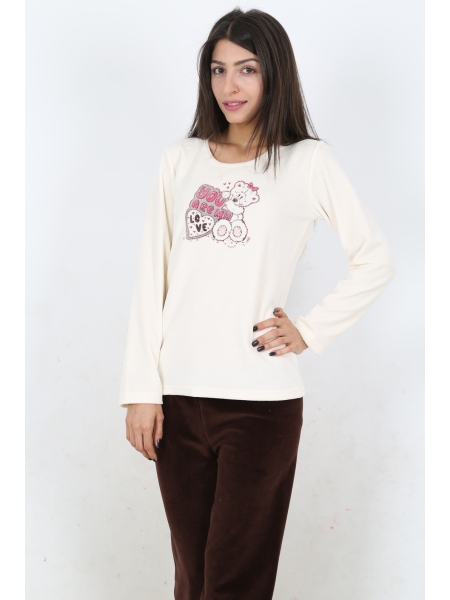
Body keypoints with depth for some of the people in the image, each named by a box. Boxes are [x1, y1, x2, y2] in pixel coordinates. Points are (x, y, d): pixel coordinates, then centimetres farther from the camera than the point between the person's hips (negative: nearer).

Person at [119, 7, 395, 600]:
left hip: (261, 402, -3)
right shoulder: (181, 159, 10)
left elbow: (376, 260, 6)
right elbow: (150, 277, 7)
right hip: (176, 397, 3)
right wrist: (142, 389, 1)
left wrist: (311, 330, -2)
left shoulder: (307, 162, 2)